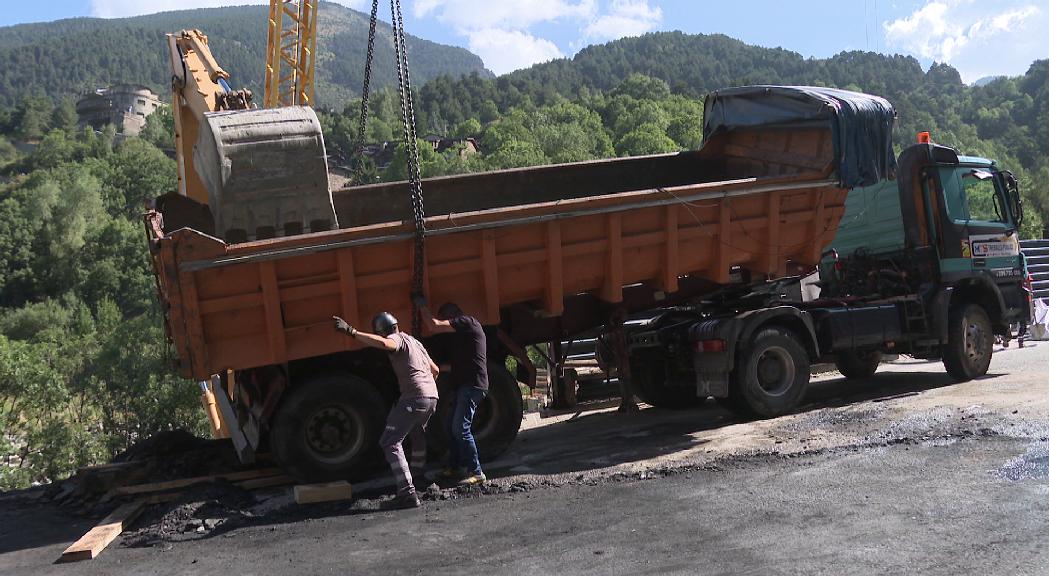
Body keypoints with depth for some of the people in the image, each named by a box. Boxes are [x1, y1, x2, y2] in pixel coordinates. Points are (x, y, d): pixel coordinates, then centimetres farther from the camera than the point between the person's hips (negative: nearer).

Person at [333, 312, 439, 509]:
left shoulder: (397, 339, -3)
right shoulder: (415, 342, 26)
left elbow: (382, 343, -29)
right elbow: (435, 370, 33)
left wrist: (351, 332, -31)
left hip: (414, 397, -10)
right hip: (432, 397, 10)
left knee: (390, 442, -11)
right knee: (417, 437, 30)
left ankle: (407, 493, -22)